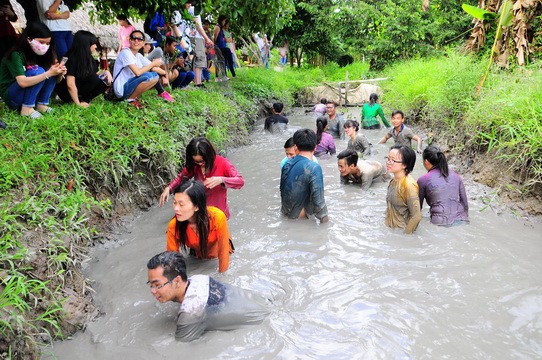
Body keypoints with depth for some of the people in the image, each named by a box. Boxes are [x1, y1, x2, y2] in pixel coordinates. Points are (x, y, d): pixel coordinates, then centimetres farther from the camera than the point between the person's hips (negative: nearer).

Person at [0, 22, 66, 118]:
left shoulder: (37, 53, 1)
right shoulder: (16, 55, -21)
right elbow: (23, 82, -33)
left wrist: (58, 73, -22)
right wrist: (49, 73, -38)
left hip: (31, 94, 6)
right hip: (12, 96, -6)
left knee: (51, 71, -13)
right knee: (37, 72, -29)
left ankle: (42, 104, -12)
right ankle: (27, 108, -23)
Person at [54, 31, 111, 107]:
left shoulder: (90, 59, 2)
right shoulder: (73, 60, -21)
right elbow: (70, 85, -26)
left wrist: (105, 72, -14)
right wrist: (78, 103, -25)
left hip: (81, 89, 7)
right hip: (67, 93, -7)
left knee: (105, 81, -11)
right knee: (93, 78, -27)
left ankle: (84, 99, -6)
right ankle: (80, 100, -13)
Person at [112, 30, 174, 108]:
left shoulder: (139, 56, 10)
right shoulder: (125, 52, -15)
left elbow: (154, 68, 10)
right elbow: (137, 72, -25)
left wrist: (165, 73, -4)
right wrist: (153, 63, -14)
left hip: (130, 85, 9)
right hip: (122, 89, -9)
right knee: (149, 76, -30)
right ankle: (131, 99, -14)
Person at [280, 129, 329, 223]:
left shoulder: (287, 163, -2)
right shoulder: (314, 168, -23)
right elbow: (318, 199, -23)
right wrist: (324, 218, -9)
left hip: (285, 211, 7)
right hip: (297, 215, -7)